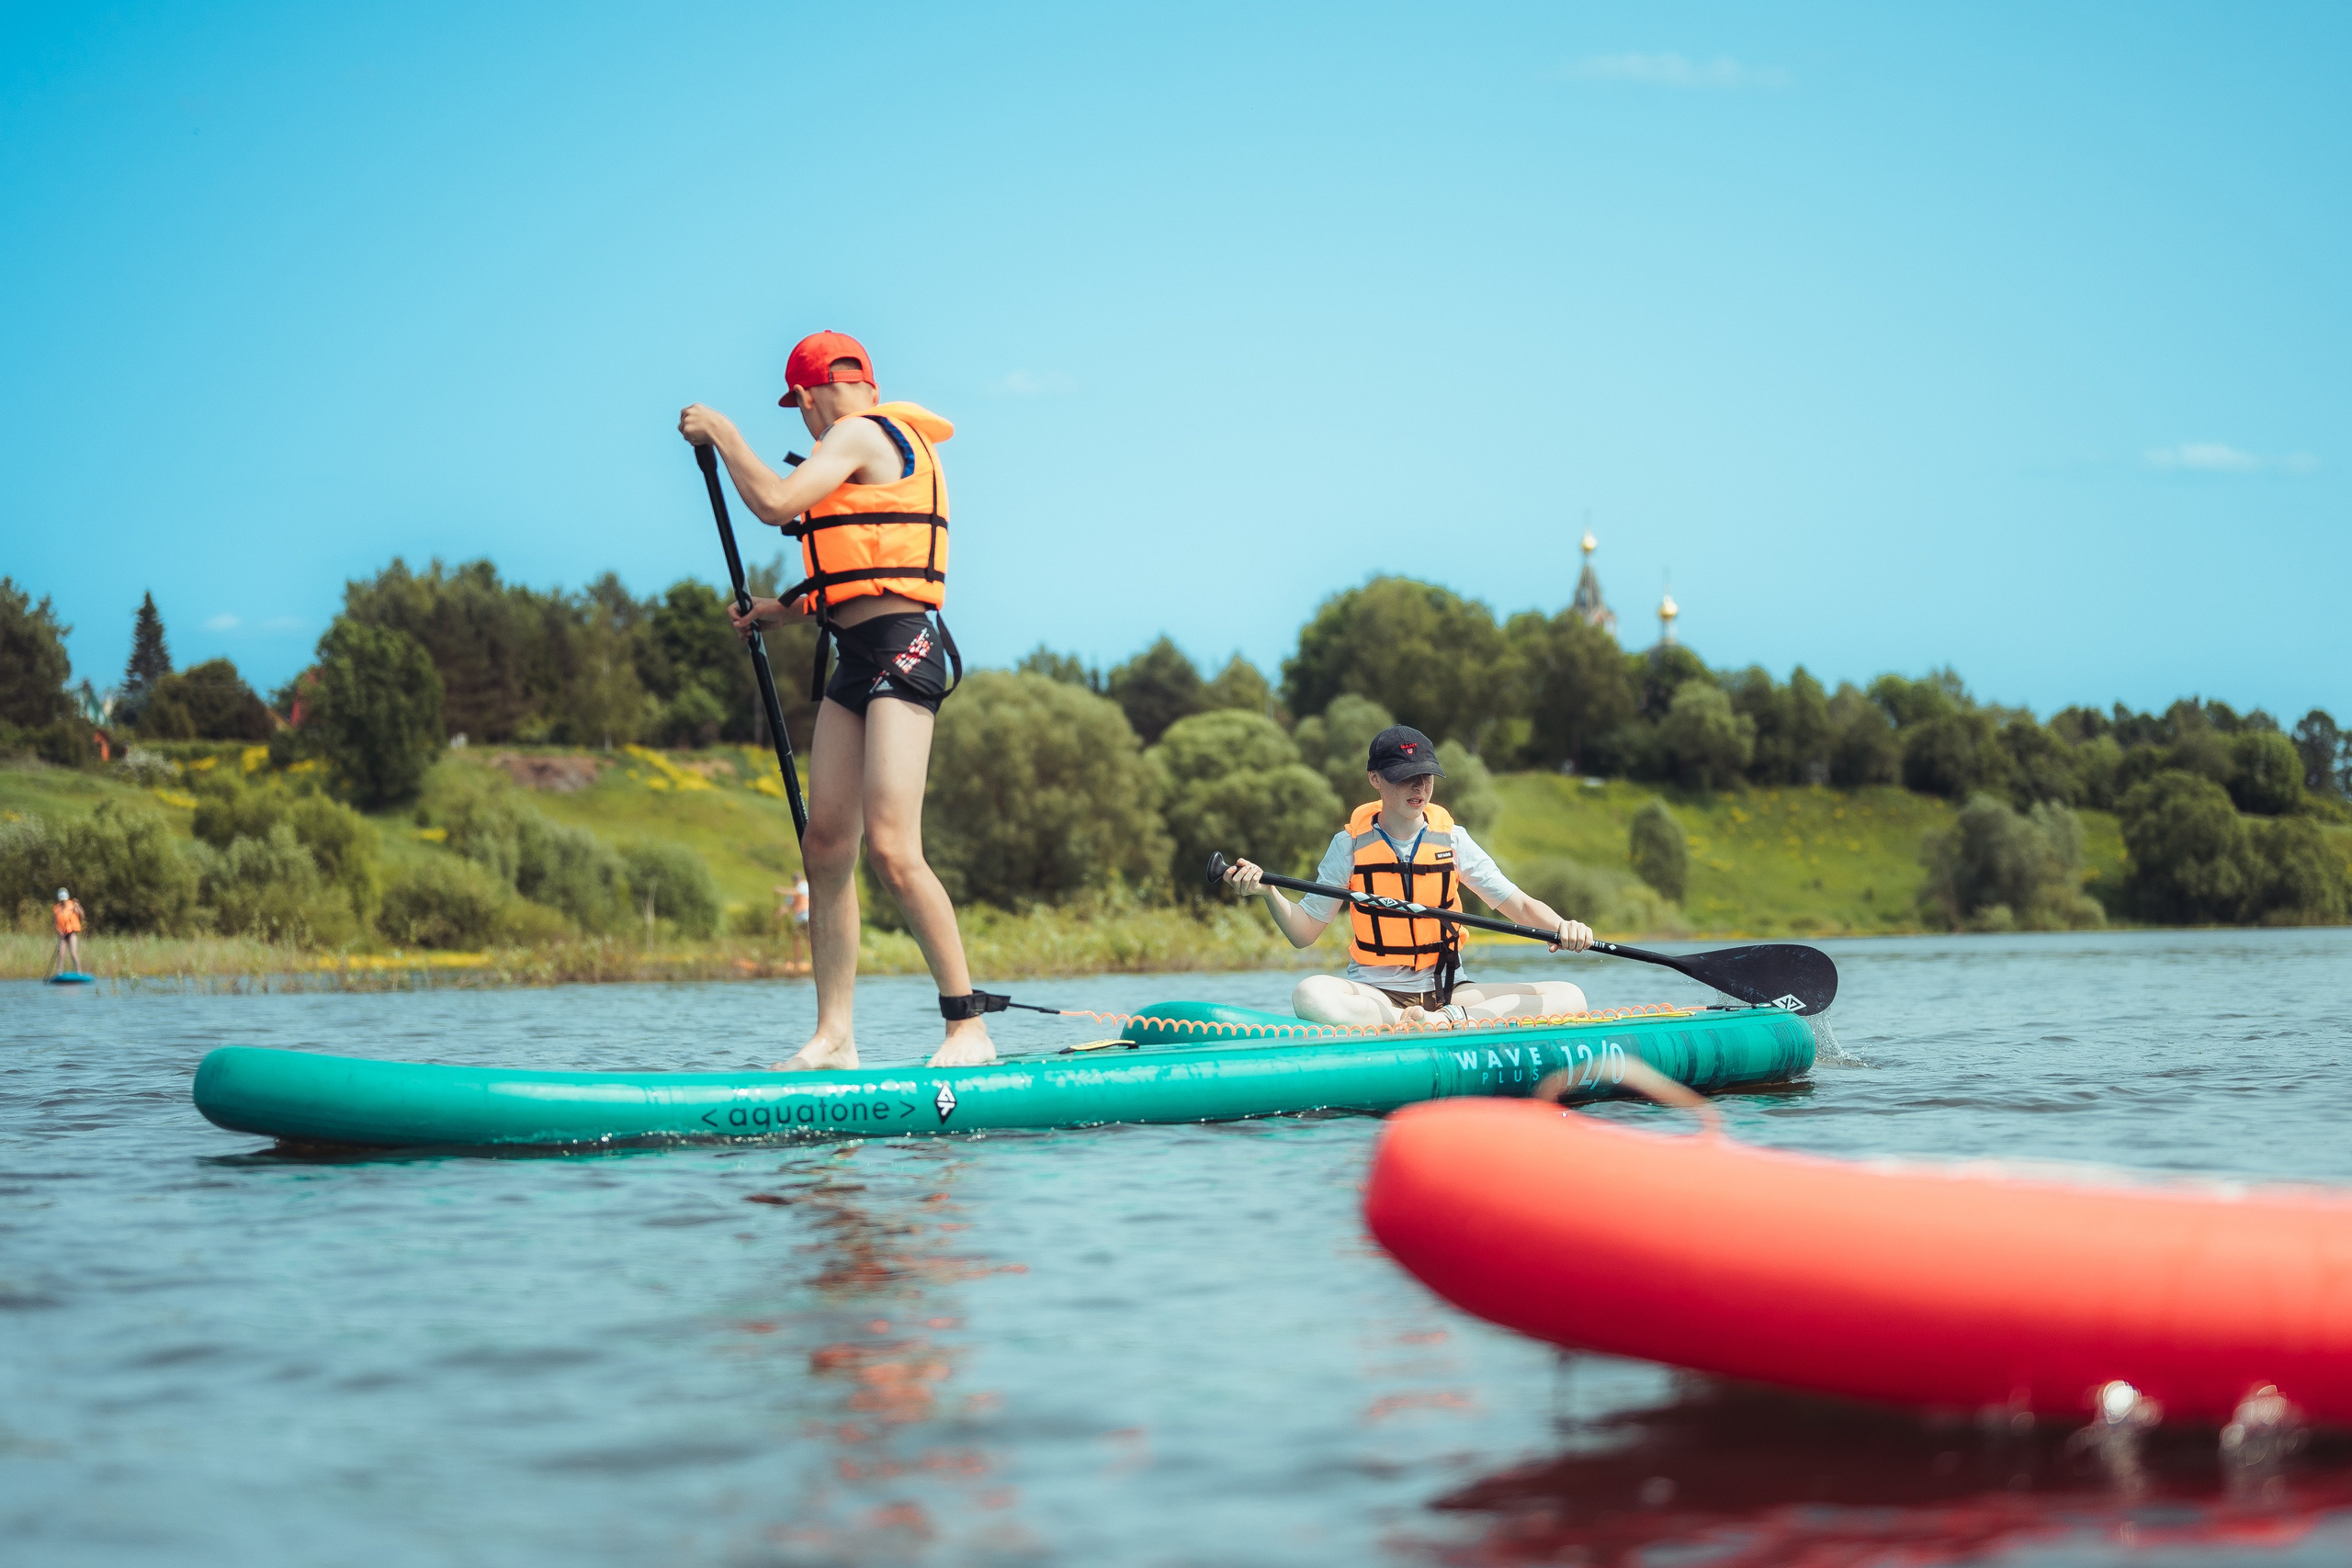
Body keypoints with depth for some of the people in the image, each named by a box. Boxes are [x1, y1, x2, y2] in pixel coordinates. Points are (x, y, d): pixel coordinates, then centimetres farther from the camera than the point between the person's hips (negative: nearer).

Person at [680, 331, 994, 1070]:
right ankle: (834, 1036, 5)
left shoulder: (861, 433, -5)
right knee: (825, 844, 4)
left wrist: (721, 431, -1)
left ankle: (969, 1026, -14)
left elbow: (773, 500, -16)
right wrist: (774, 611, 33)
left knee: (890, 847, -17)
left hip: (900, 650, -10)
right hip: (856, 662, 10)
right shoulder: (892, 447, 24)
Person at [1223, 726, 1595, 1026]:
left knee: (1569, 996, -19)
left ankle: (1450, 1017, -31)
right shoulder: (1351, 845, 1)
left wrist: (1561, 927, -21)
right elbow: (1303, 933, 3)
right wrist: (1268, 893, -16)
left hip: (1449, 992, 2)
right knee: (1309, 995, -37)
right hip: (1373, 993, -2)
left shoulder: (1452, 840, 4)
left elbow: (1521, 905, 0)